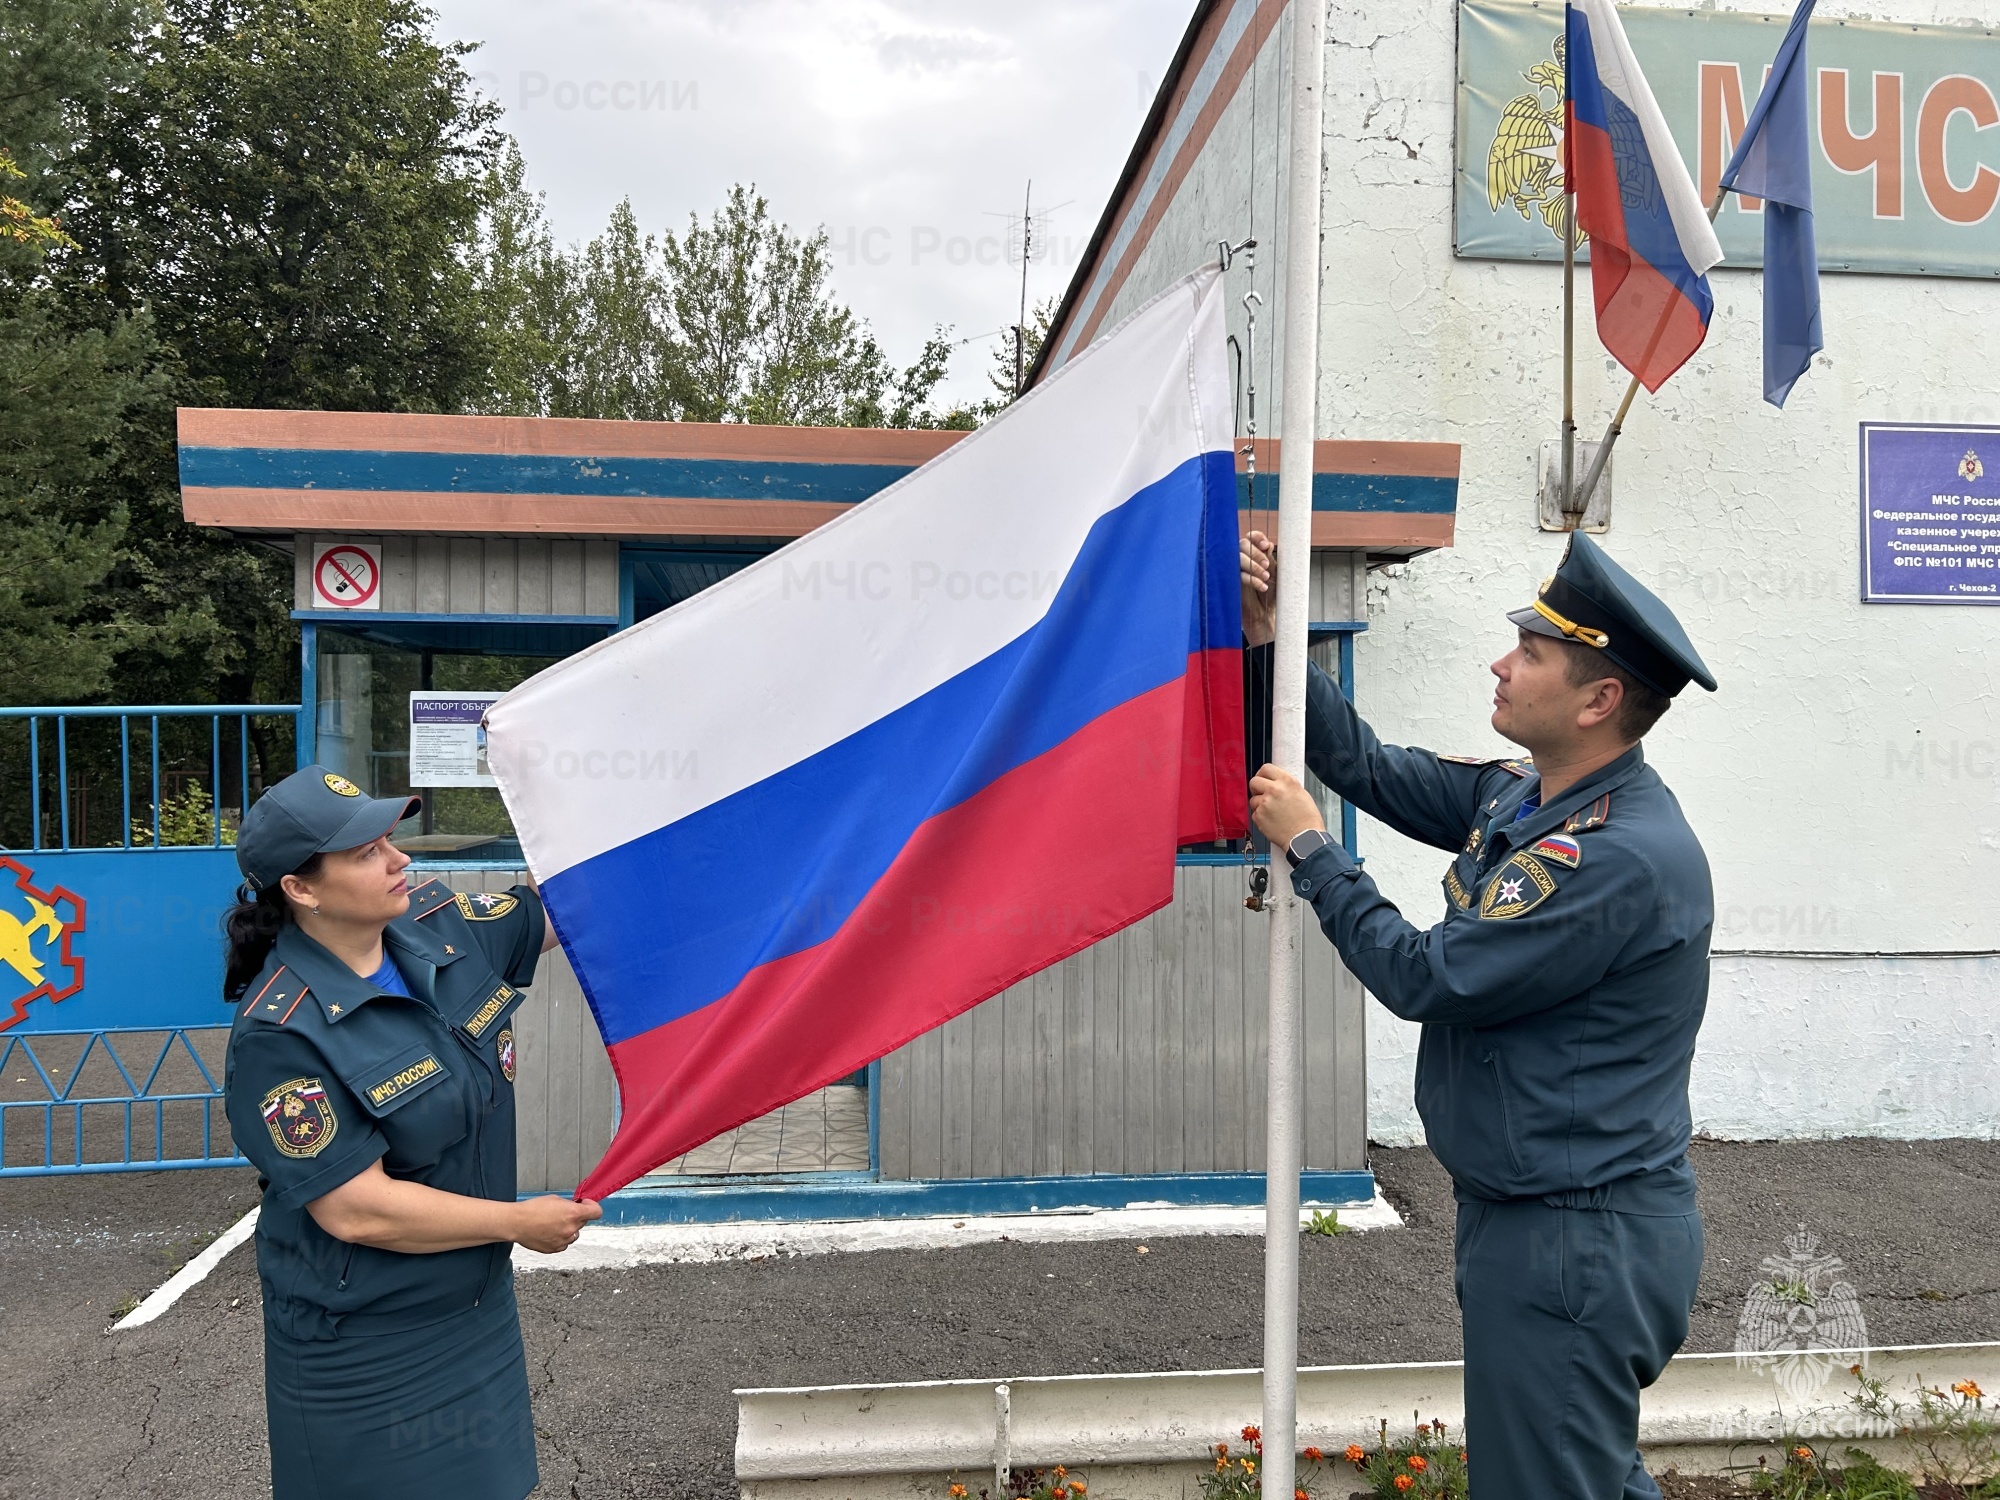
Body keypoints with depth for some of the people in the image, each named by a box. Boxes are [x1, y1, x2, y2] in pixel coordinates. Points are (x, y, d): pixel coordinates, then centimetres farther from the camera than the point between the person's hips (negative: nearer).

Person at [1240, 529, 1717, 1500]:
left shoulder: (1623, 855, -26)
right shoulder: (1521, 797, 3)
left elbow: (1426, 979, -22)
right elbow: (1376, 771, 10)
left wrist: (1308, 848, -13)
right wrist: (1266, 637, 3)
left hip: (1577, 1243, -10)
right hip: (1525, 1213, 10)